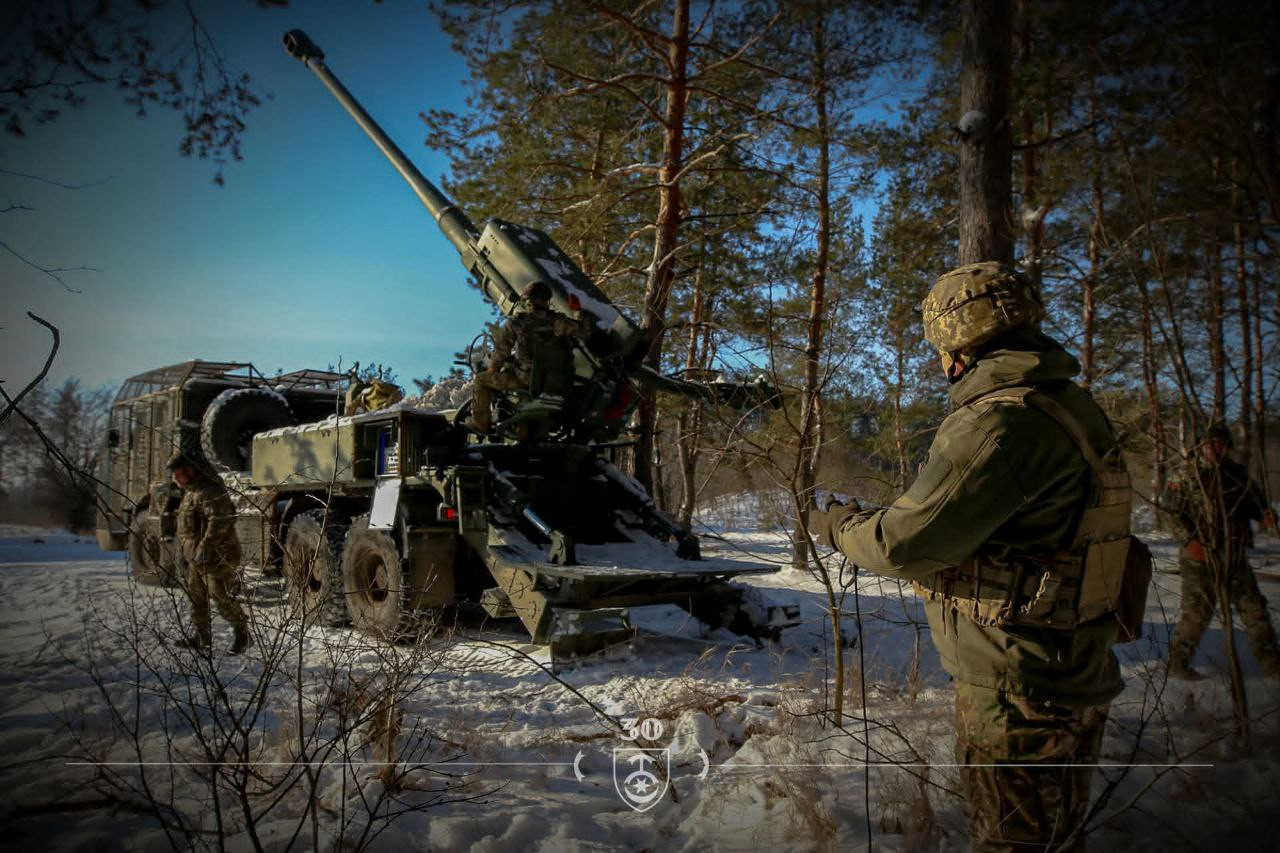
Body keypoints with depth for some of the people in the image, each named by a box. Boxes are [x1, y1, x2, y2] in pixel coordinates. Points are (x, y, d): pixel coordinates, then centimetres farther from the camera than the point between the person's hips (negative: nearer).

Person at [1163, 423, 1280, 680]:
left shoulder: (1238, 473, 7)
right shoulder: (1189, 478, -5)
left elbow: (1254, 500, 17)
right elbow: (1172, 512, -5)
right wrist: (1189, 541, -16)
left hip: (1235, 555, 5)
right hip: (1200, 556, -5)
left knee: (1254, 608, 11)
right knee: (1197, 611, -2)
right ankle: (1177, 663, 11)